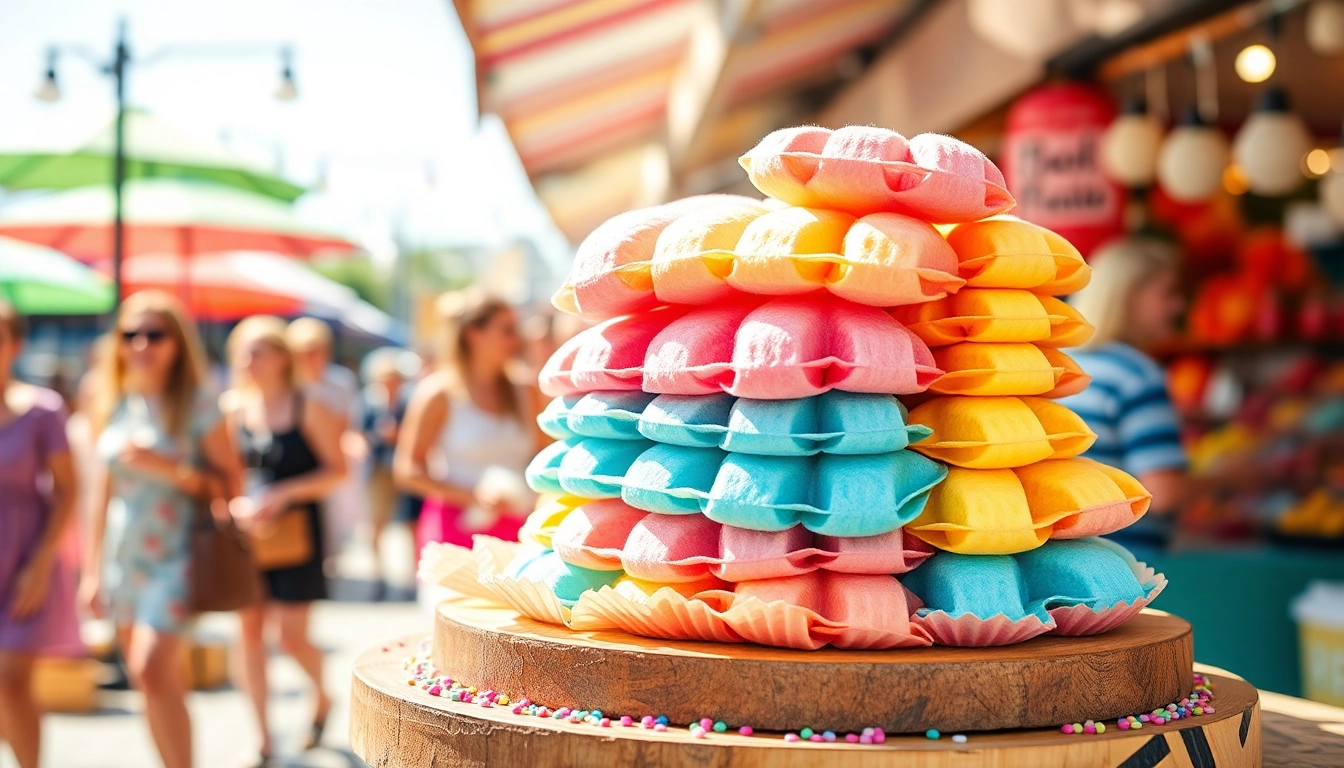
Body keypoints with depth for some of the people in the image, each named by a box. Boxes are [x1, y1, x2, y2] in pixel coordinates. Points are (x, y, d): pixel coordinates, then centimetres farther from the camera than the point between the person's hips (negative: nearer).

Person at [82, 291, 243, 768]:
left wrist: (167, 467, -19)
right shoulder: (114, 406, 9)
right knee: (162, 685, 8)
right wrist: (92, 570, 13)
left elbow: (231, 485, -7)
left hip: (173, 558, -5)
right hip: (122, 561, 5)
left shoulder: (197, 406, -5)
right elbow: (104, 493, 14)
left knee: (153, 672, -18)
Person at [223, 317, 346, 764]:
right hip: (248, 532, 4)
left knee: (291, 638, -4)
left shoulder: (307, 409, -8)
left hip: (296, 532, -4)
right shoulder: (234, 406, 3)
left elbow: (337, 470, -8)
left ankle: (323, 697, 29)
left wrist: (283, 495, -18)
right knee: (249, 630, 2)